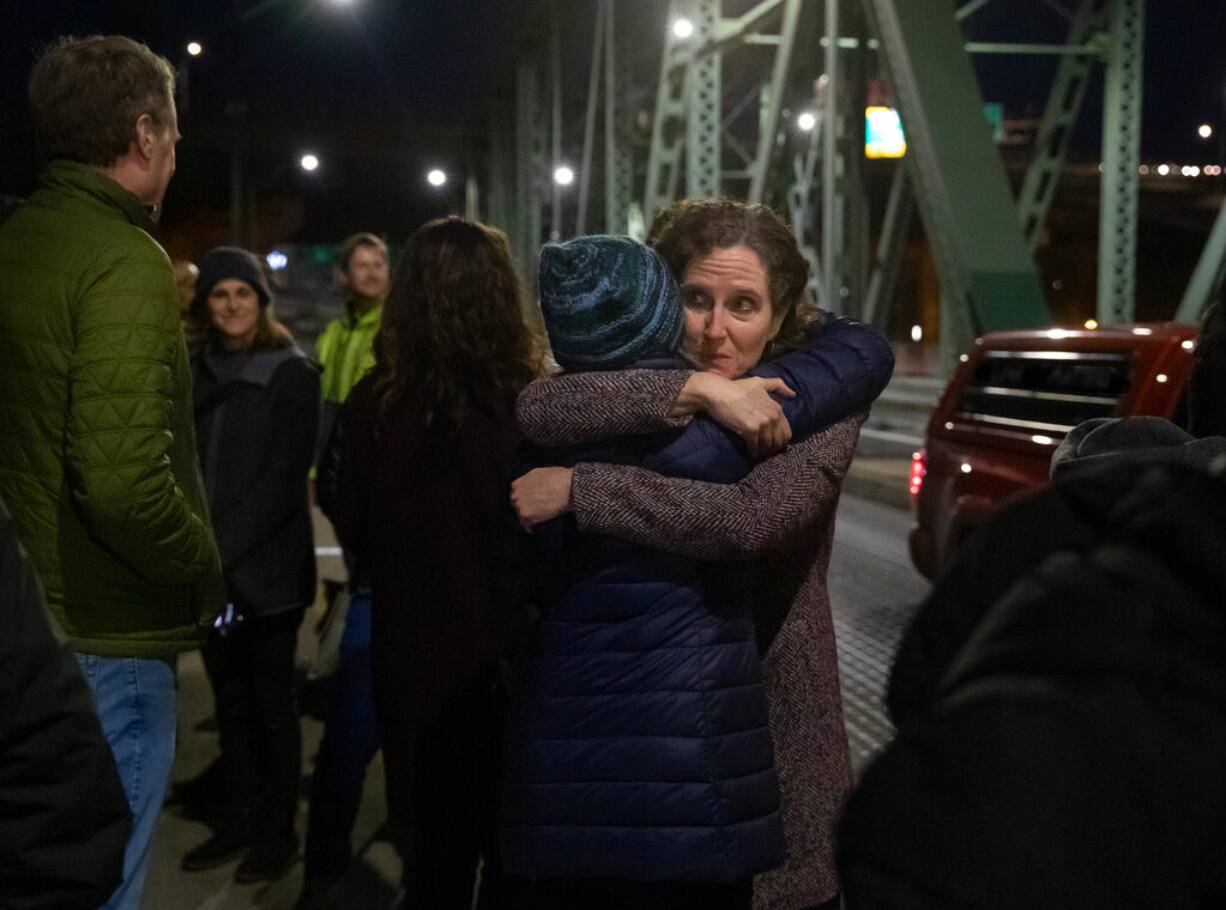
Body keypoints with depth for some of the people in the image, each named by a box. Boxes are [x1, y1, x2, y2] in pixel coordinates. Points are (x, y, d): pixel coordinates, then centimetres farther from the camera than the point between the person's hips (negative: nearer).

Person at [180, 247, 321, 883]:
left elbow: (282, 479, -11)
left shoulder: (292, 374, -6)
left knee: (272, 702, 5)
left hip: (268, 568, -4)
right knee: (230, 699, 12)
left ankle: (279, 831, 17)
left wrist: (224, 549, -17)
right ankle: (240, 820, 25)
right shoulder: (197, 372, 9)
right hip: (211, 567, 4)